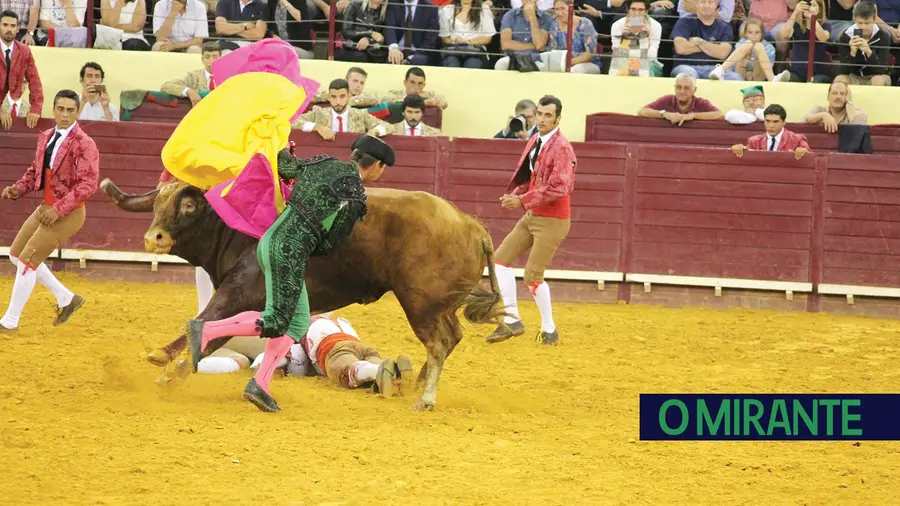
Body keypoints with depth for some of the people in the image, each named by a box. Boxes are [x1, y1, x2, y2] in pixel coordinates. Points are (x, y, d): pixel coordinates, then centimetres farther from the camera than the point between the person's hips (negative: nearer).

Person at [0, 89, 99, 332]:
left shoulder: (84, 144, -18)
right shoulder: (45, 137, 7)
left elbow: (88, 184, -24)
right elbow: (35, 170, 17)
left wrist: (58, 210, -28)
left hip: (68, 213, -9)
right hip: (46, 209, 9)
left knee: (28, 260, -11)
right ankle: (66, 298, 24)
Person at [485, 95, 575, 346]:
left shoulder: (561, 147, -18)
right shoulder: (535, 142, 9)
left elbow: (559, 187, -26)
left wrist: (523, 201, -23)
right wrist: (514, 194, -1)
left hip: (552, 221, -9)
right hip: (531, 217, 9)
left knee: (533, 275, -10)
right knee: (501, 258, 7)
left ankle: (549, 330, 6)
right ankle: (512, 320, 12)